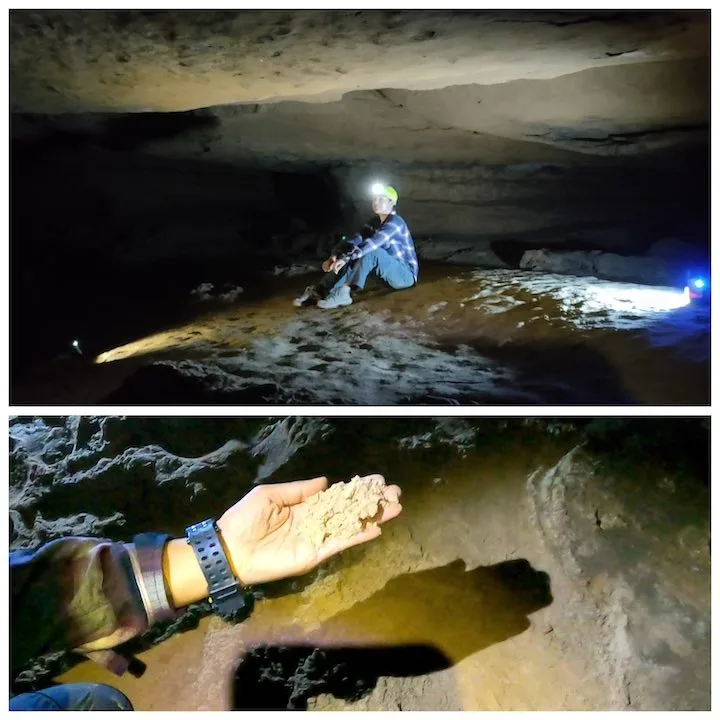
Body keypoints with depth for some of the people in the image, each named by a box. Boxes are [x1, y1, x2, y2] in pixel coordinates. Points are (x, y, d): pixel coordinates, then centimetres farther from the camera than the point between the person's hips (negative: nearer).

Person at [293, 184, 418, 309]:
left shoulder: (395, 222, -19)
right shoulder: (375, 221, 7)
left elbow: (373, 243, -34)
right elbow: (357, 239, -5)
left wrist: (346, 257, -42)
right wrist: (334, 256, -20)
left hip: (406, 275, -8)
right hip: (392, 272, 8)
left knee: (371, 251, -31)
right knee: (353, 256, -9)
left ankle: (342, 293, -35)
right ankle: (318, 291, -20)